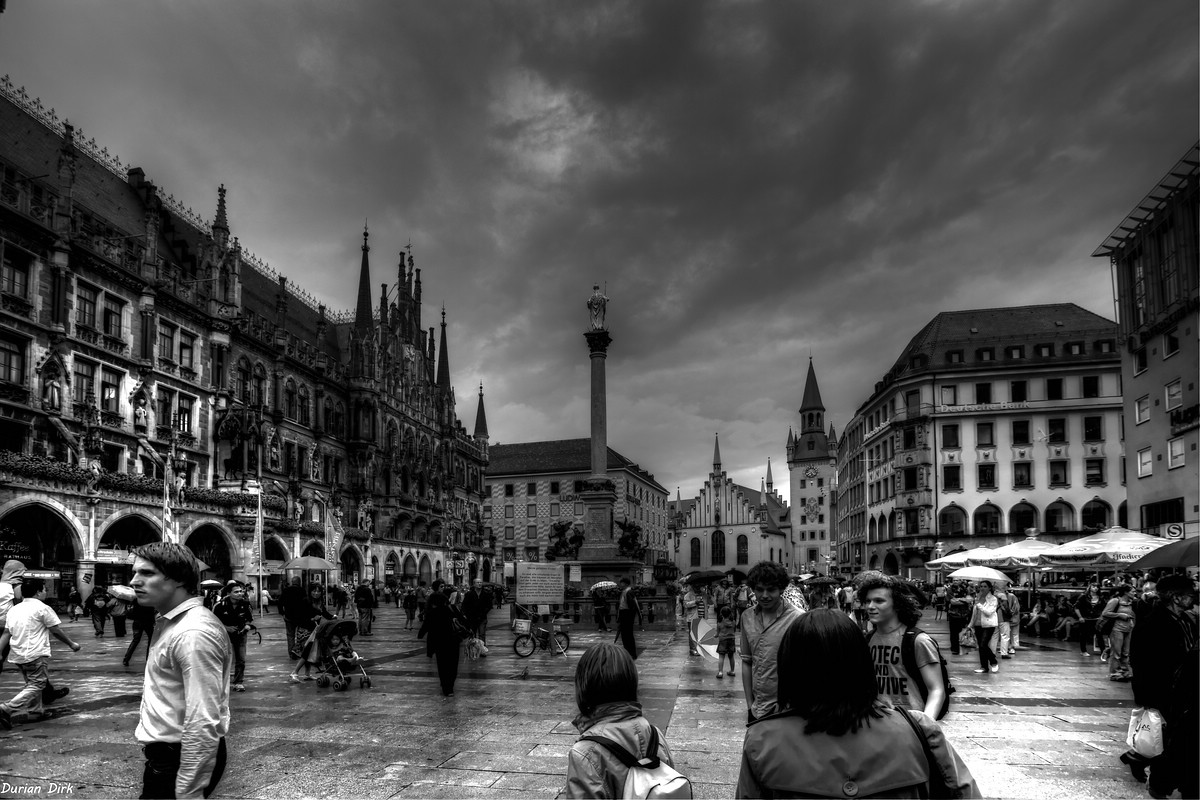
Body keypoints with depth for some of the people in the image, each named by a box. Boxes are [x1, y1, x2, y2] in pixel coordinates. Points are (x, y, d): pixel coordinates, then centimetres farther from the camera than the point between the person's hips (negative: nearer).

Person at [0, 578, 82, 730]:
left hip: (18, 655, 8)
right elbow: (56, 631, -6)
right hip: (36, 655, -8)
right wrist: (71, 644, 5)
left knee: (32, 683, 22)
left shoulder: (14, 609, 10)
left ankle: (35, 712, 25)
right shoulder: (43, 608, -9)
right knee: (36, 685, -3)